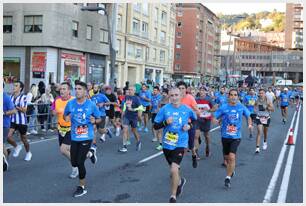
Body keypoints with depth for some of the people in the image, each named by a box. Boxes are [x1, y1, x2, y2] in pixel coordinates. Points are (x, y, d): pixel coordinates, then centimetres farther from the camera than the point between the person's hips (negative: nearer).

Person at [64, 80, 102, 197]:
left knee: (80, 162, -7)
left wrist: (94, 121, -21)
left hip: (86, 137, -4)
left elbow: (99, 119, 2)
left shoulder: (91, 105, -9)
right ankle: (89, 153, 44)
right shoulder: (70, 103, -3)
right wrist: (66, 118, -11)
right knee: (74, 163, 10)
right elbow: (65, 115, 12)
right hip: (74, 137, 4)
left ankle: (82, 187, 12)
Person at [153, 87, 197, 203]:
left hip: (180, 144, -2)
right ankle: (180, 181, 55)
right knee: (173, 169, 21)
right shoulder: (165, 109, -7)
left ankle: (173, 197, 3)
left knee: (174, 170, -16)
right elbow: (155, 126, -5)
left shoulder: (187, 110, -4)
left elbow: (195, 120, 16)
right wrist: (165, 122, -22)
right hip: (167, 144, 2)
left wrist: (189, 126, -4)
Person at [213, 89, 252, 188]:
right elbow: (214, 117, -5)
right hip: (225, 136, 1)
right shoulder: (224, 107, -6)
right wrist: (215, 120, -24)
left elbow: (248, 116, 13)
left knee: (232, 157, -17)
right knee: (227, 157, 15)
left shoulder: (241, 107, -2)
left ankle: (228, 177, -4)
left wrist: (250, 124, -2)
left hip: (236, 136, -1)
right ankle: (231, 171, 45)